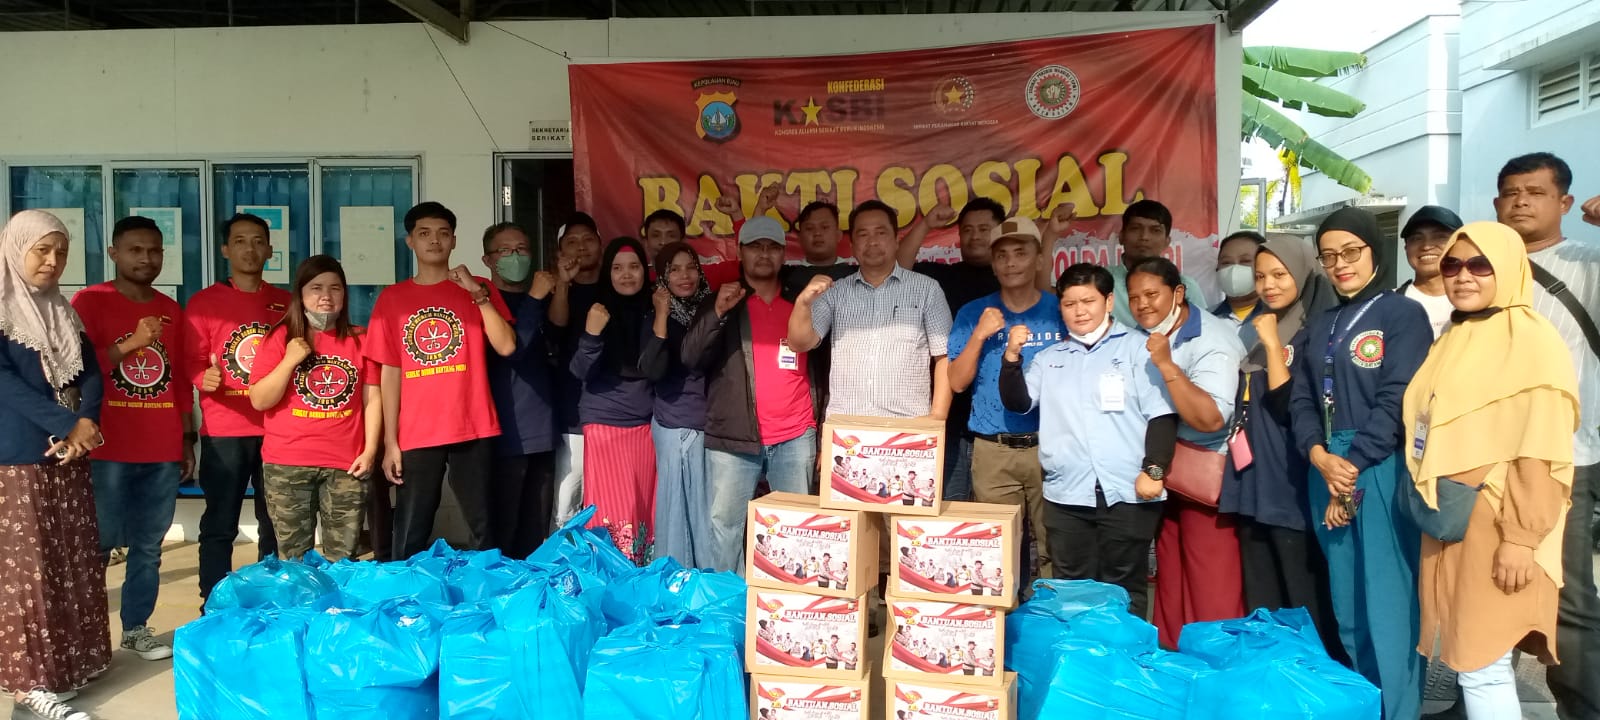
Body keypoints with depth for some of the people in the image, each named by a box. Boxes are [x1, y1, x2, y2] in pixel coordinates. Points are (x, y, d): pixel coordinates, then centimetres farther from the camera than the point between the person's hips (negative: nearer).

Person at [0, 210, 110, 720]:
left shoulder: (64, 313, 12)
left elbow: (90, 374, 5)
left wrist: (86, 423, -13)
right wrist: (67, 424, -21)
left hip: (68, 457, 6)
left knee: (74, 560, 10)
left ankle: (70, 659, 22)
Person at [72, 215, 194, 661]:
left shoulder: (171, 310, 13)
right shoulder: (89, 302, -2)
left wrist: (187, 440, 15)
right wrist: (130, 343, -19)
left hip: (163, 451, 4)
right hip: (108, 451, -4)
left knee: (148, 546, 8)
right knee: (98, 543, -2)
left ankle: (137, 627, 17)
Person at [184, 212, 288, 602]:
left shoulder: (286, 303, 10)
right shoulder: (203, 302, 3)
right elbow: (191, 361, -1)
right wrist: (204, 378, -22)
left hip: (277, 430, 3)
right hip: (223, 432, -2)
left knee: (276, 525, 9)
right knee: (219, 526, 1)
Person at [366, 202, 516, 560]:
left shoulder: (480, 290, 8)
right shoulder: (392, 298, 8)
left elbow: (506, 346, -6)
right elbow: (390, 372, 5)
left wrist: (478, 295, -12)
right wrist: (390, 440, 1)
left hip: (474, 430, 0)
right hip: (416, 435, 0)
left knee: (484, 530, 3)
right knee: (411, 537, 2)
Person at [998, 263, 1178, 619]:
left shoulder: (1137, 348, 3)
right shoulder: (1049, 358, 16)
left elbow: (1161, 414, -2)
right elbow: (1017, 402, 10)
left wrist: (1154, 470, -11)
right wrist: (1012, 357, -3)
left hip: (1127, 493, -3)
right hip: (1066, 495, 4)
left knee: (1124, 592, 4)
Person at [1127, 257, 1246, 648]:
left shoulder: (1212, 340, -17)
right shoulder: (1146, 338, 4)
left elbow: (1211, 418, -29)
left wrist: (1167, 365, -31)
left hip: (1209, 476, -7)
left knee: (1212, 593, -5)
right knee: (1169, 584, 15)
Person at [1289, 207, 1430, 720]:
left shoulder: (1402, 314, 0)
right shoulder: (1318, 327, 17)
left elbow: (1398, 401, -10)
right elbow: (1301, 400, 9)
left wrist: (1353, 468, -13)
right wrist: (1319, 456, -9)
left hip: (1382, 470, -5)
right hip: (1326, 470, 6)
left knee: (1387, 605, -5)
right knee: (1347, 607, 10)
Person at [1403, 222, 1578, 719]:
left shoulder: (1532, 340, -9)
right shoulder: (1454, 340, 15)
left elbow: (1542, 452, -15)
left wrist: (1521, 538, -18)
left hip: (1494, 526, -7)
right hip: (1446, 522, 7)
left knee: (1481, 665, -5)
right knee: (1463, 656, 10)